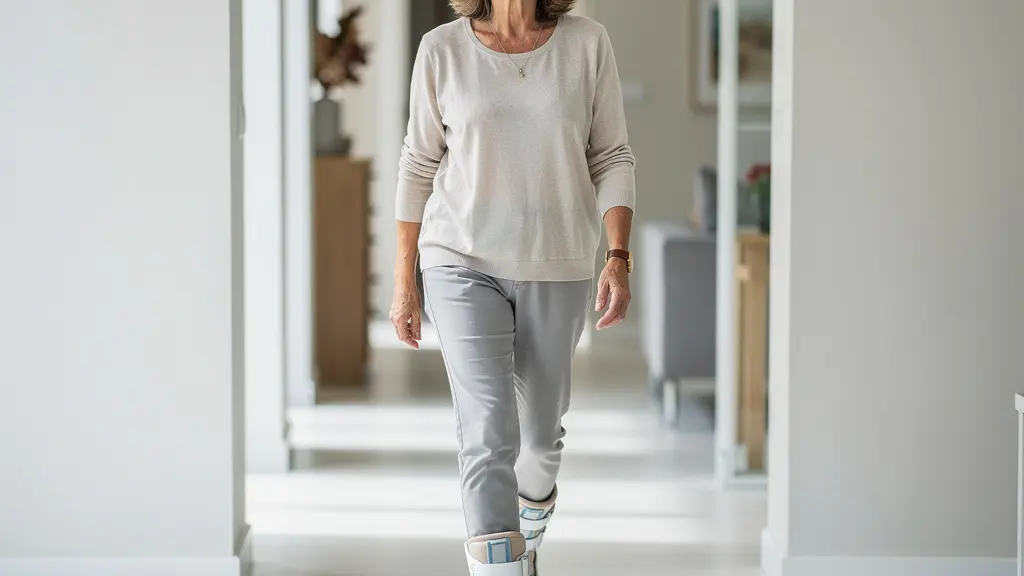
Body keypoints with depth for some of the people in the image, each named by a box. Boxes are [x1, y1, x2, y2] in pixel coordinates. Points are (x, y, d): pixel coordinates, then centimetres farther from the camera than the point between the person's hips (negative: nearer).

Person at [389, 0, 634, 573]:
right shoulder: (443, 50, -5)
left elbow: (611, 159, -1)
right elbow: (419, 165, 2)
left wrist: (619, 258, -14)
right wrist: (404, 283, 3)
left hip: (558, 268, 2)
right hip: (464, 265, -2)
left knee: (541, 434, 17)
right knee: (488, 436, -15)